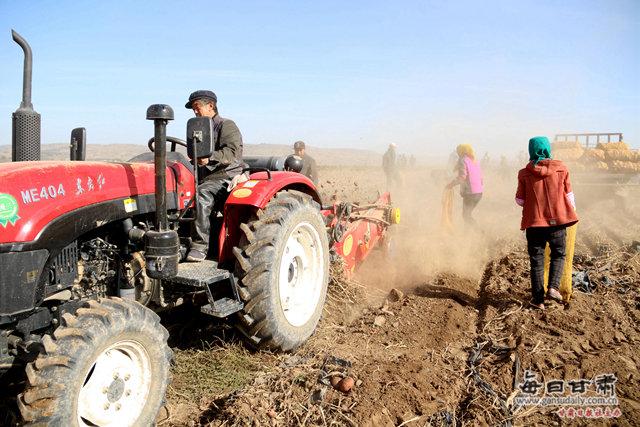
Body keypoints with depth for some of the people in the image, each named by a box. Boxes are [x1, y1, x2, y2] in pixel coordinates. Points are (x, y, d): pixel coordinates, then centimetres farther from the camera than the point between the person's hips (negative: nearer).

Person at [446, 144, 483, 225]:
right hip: (479, 192, 8)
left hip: (470, 192, -8)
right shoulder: (474, 161, 15)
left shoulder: (462, 161, -9)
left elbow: (462, 177, -22)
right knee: (468, 214, 19)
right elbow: (480, 176, 14)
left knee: (466, 215, 2)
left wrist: (452, 184, -12)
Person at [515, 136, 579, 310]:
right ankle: (553, 287, 1)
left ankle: (538, 299, 9)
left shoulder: (524, 173, -6)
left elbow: (520, 200, -1)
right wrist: (572, 211, 21)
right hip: (557, 220, 0)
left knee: (536, 260, 9)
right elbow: (569, 195, 3)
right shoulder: (561, 168, -4)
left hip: (534, 222, 0)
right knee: (558, 255, 19)